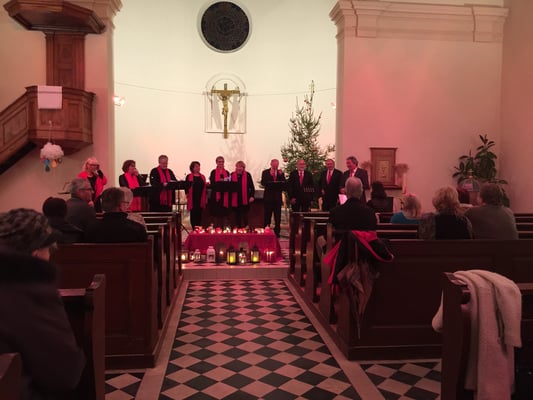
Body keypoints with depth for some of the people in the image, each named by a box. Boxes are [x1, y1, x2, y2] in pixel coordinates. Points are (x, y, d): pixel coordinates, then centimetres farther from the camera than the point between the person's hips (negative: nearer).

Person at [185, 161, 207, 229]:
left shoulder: (202, 176, 12)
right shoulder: (189, 177, 0)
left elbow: (205, 187, 13)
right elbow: (186, 187, -2)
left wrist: (206, 198, 10)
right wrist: (187, 195, -10)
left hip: (201, 199, 3)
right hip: (192, 199, -3)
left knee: (199, 215, 6)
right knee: (193, 215, 0)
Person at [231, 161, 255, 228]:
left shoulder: (247, 175, -2)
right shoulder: (232, 174, 4)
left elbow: (251, 186, -2)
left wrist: (252, 196, -8)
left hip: (245, 199, -2)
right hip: (235, 199, 2)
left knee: (245, 215, 4)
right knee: (237, 215, 11)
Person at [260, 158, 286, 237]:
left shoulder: (281, 173, 8)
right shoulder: (265, 172, 2)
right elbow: (263, 183, -9)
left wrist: (281, 175, -14)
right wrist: (270, 175, -18)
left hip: (277, 197, 2)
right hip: (268, 197, -2)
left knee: (277, 216, 5)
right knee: (267, 215, 3)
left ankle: (277, 232, 12)